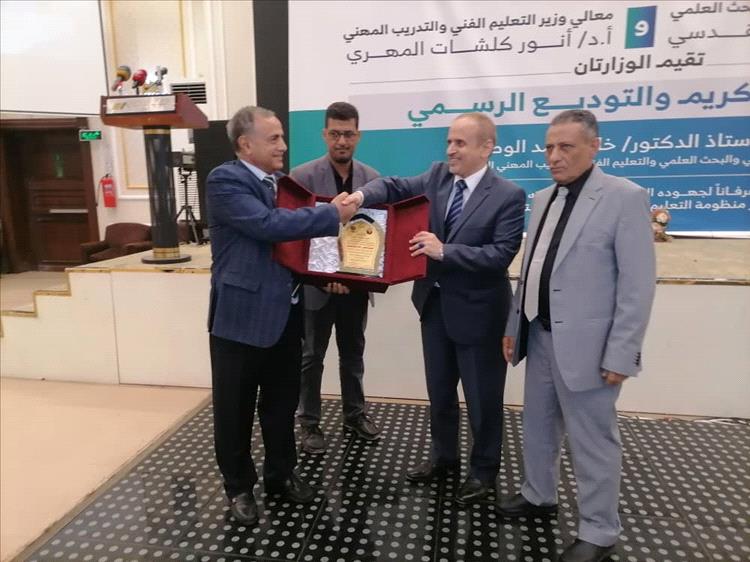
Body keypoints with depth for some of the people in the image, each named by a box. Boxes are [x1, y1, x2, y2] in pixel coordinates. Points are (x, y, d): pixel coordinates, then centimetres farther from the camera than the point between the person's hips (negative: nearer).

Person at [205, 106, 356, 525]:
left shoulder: (279, 182, 12)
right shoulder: (224, 180, -13)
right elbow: (268, 225, -26)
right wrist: (333, 215, -20)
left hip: (285, 312, 7)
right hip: (242, 314, -7)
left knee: (283, 402, 19)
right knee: (236, 409, 10)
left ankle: (281, 474, 38)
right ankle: (239, 486, 30)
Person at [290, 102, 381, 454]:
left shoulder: (373, 179, 1)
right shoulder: (302, 176, -10)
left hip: (356, 285, 4)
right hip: (316, 285, -3)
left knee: (353, 353, 19)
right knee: (311, 357, 11)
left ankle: (354, 414, 37)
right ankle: (309, 422, 27)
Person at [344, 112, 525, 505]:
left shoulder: (508, 196, -15)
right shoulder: (438, 175, 2)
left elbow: (501, 254, -22)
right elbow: (396, 187, -3)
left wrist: (444, 251, -29)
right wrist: (362, 195, -24)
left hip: (477, 309, -5)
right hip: (435, 302, 6)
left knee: (482, 394, 10)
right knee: (439, 389, 20)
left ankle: (483, 469, 32)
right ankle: (443, 456, 41)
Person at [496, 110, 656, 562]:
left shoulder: (624, 197, -11)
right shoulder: (543, 199, 10)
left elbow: (639, 284, -14)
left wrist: (620, 355, -16)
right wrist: (513, 326, 13)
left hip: (585, 345, -7)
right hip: (541, 337, 7)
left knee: (592, 442, 7)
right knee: (537, 426, 20)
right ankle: (539, 496, 41)